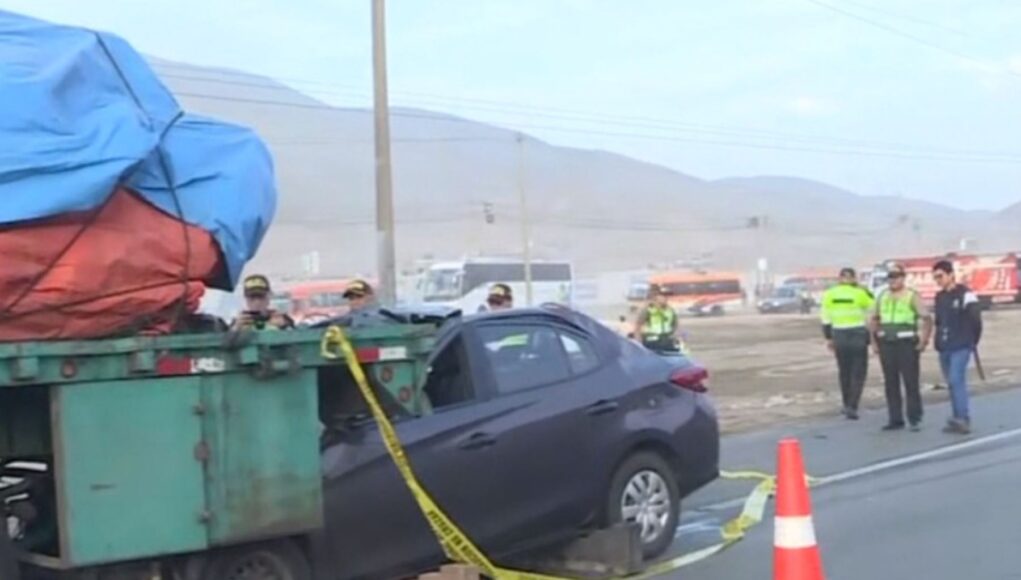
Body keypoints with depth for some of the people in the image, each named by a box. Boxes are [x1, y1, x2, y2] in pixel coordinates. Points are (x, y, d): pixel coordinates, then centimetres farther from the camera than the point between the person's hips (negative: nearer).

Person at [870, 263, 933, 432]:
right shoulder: (882, 296, 13)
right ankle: (895, 419, 12)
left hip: (907, 344, -5)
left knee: (911, 382, -2)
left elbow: (927, 318, -8)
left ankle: (914, 419, 5)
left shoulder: (912, 296, -3)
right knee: (891, 383, 6)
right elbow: (875, 319, 19)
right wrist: (874, 341, 10)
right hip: (886, 344, 5)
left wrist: (924, 341, -13)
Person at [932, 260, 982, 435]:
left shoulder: (965, 294, -8)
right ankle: (960, 420, 13)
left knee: (957, 381, -16)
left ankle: (963, 419, -17)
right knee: (953, 383, 8)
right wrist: (939, 341, 12)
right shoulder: (939, 297, 13)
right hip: (944, 348, 7)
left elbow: (976, 320, -7)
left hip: (961, 347, -7)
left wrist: (972, 342, 0)